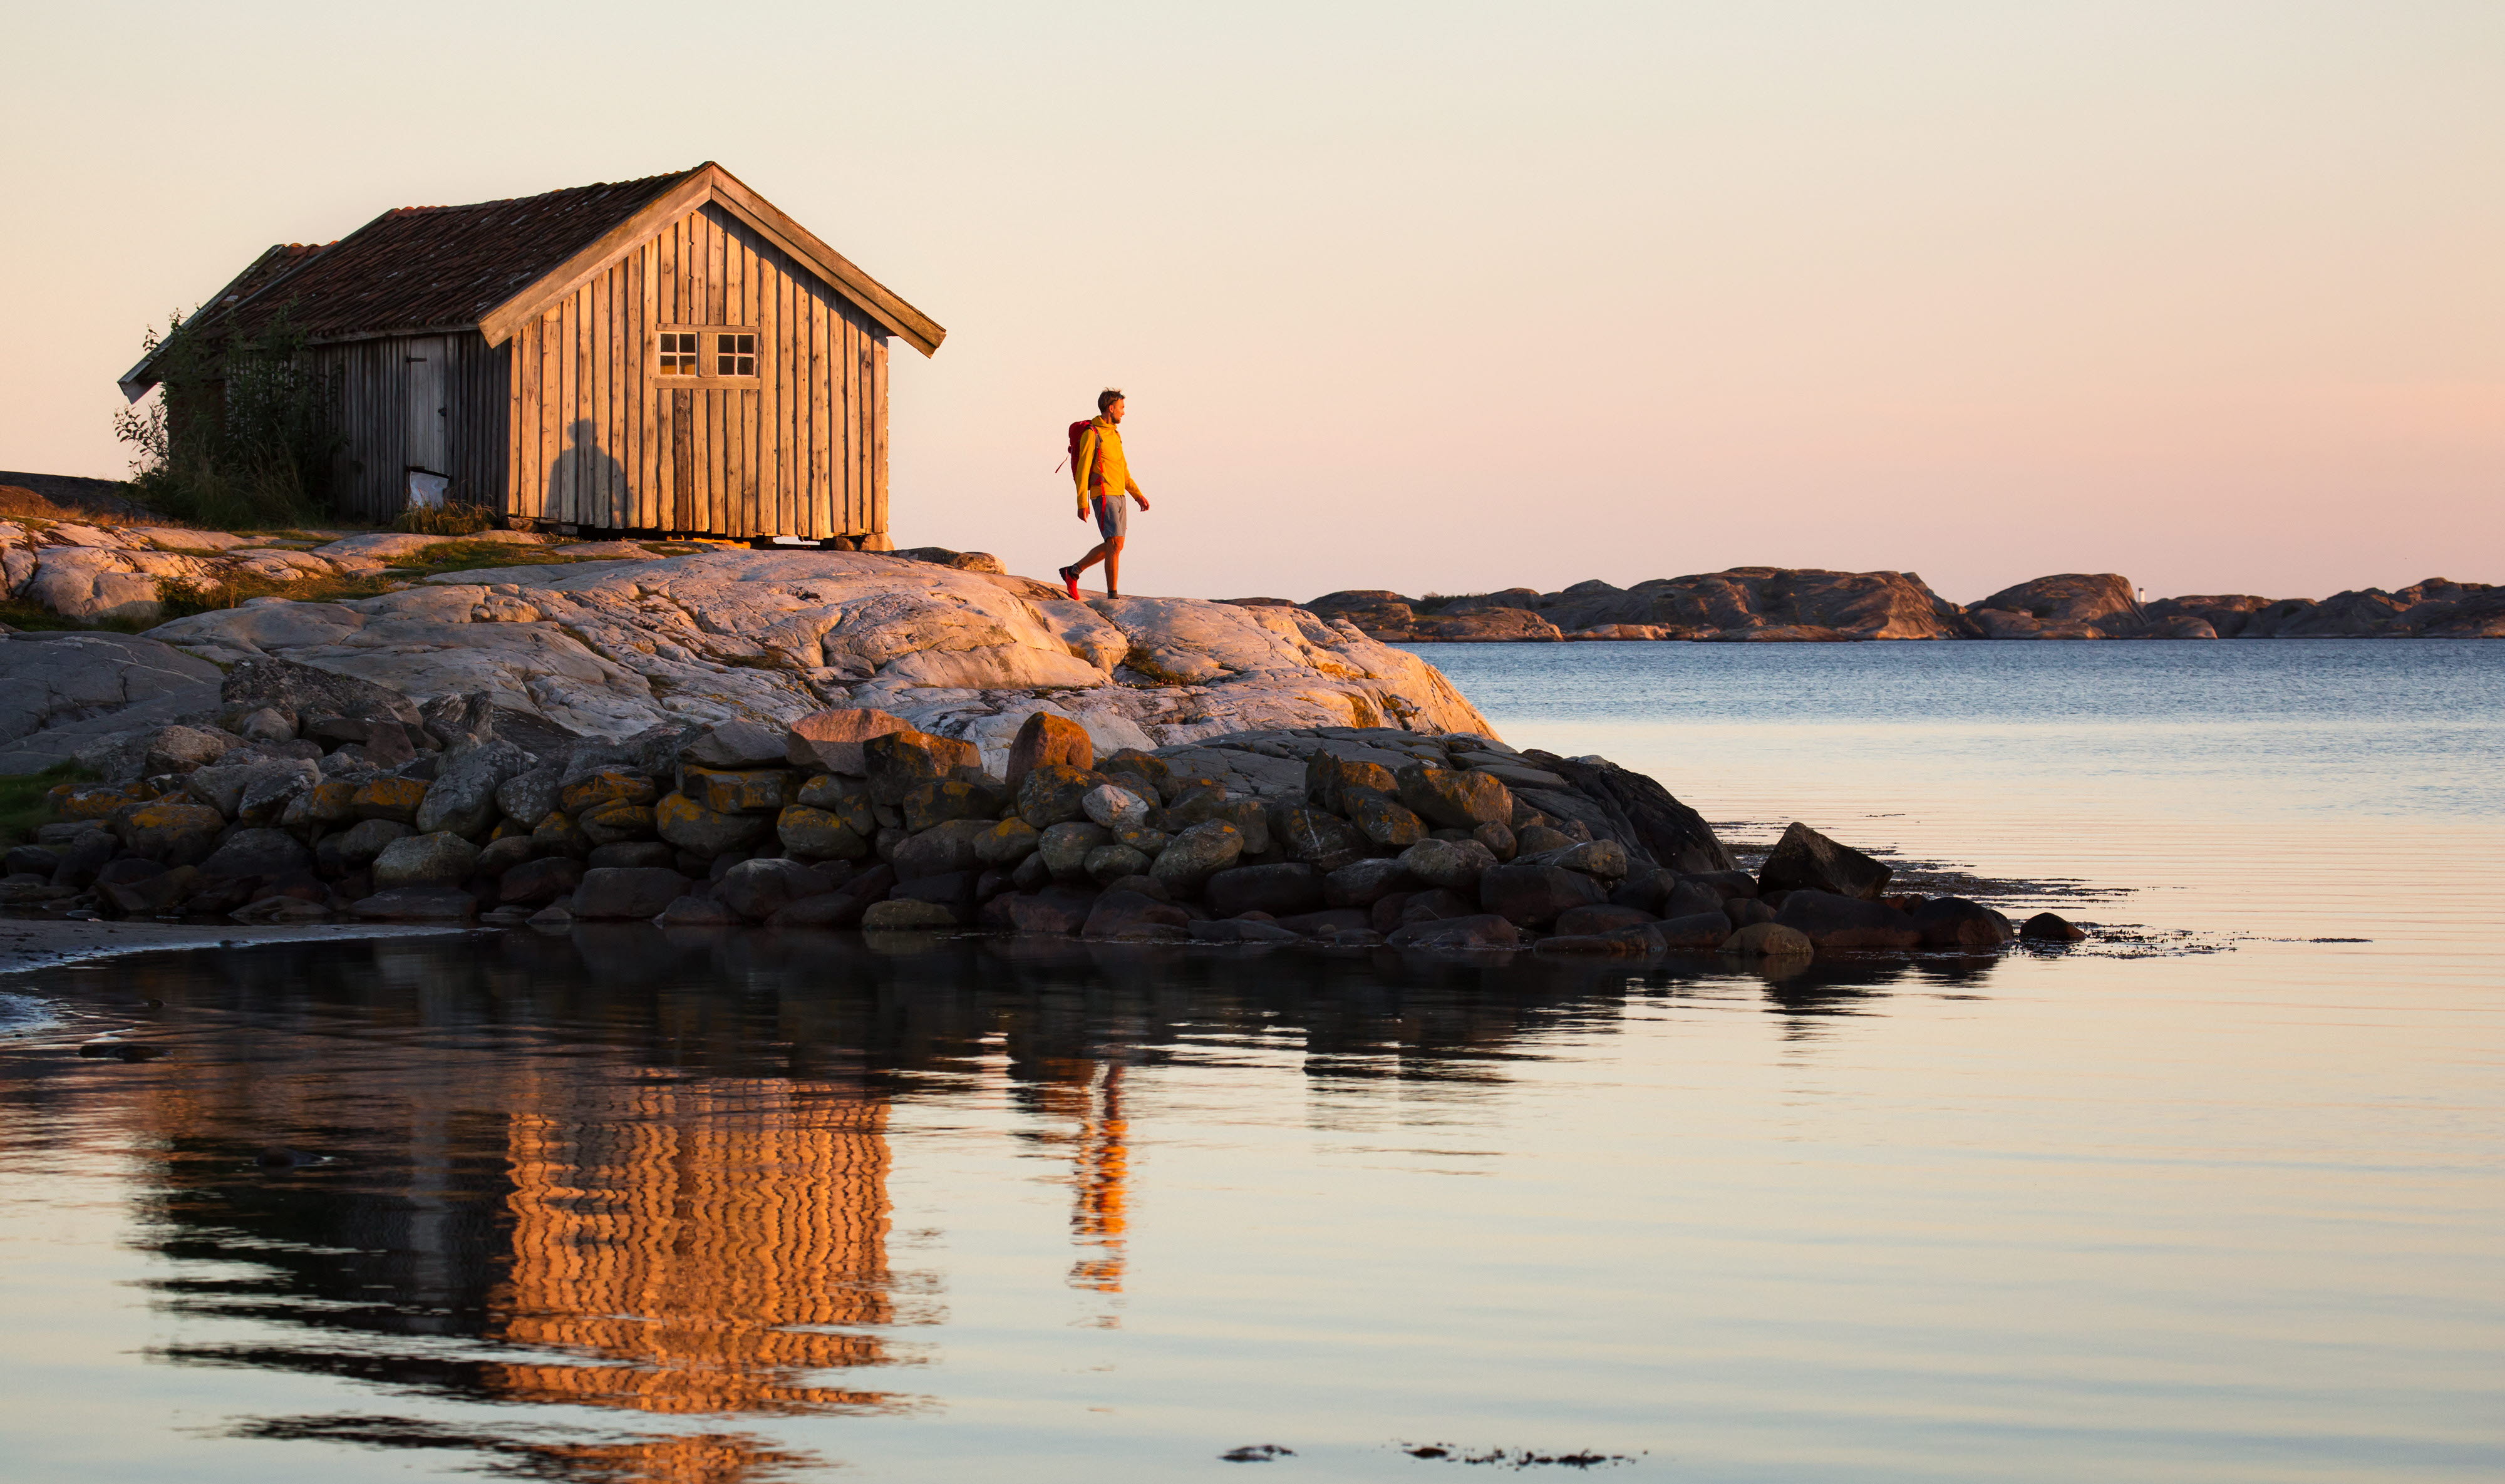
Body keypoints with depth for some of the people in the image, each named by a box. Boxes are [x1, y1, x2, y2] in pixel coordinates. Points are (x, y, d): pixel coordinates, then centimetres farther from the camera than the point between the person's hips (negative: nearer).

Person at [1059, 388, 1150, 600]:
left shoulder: (1114, 434, 18)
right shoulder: (1092, 434, -9)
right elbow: (1083, 469, -12)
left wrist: (1137, 494, 18)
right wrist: (1082, 503, -17)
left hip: (1119, 496, 9)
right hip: (1104, 496, -9)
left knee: (1112, 546, 11)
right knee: (1115, 544, -14)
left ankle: (1072, 572, 25)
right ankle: (1113, 595, -13)